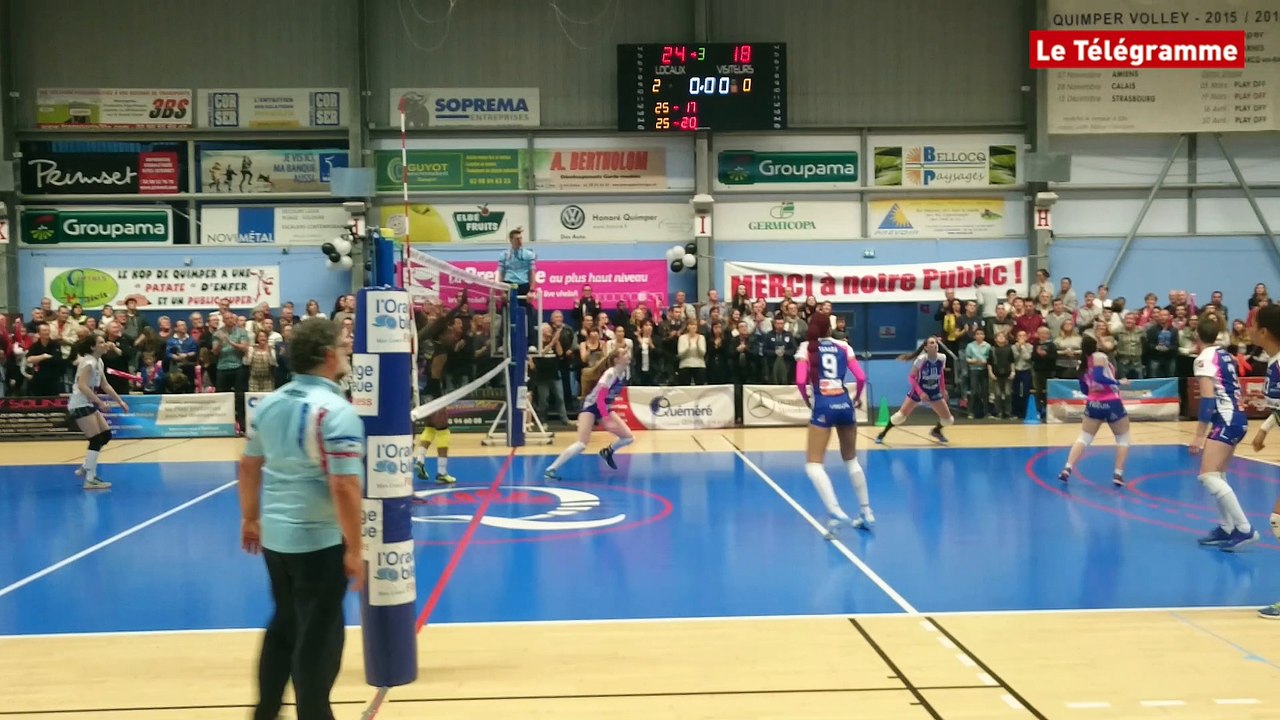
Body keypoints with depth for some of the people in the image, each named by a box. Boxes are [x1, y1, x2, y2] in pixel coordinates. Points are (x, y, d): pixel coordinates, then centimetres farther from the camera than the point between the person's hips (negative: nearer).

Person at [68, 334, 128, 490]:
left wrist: (120, 402, 14)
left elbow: (105, 385, 18)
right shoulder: (88, 362, -18)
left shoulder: (99, 362, 11)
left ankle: (85, 468, 20)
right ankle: (90, 480, -7)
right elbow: (82, 386, -29)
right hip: (80, 405, -10)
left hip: (89, 404, 10)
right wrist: (100, 402, -33)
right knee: (96, 440, -10)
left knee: (106, 435, 11)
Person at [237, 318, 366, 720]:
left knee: (284, 625, 23)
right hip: (319, 541, -7)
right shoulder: (335, 410, -19)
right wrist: (354, 549, -17)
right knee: (318, 636, 7)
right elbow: (344, 487, -24)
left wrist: (250, 518, 24)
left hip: (275, 536, 8)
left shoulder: (269, 403, 4)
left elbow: (249, 465, 13)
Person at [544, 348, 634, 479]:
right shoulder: (610, 374, -26)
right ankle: (551, 469, -15)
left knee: (629, 438, 1)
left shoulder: (626, 371, -4)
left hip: (604, 407, 8)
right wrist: (606, 420, -35)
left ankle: (607, 452, 30)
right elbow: (600, 399, -29)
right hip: (590, 406, -8)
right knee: (582, 444, -23)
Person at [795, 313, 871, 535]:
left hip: (823, 406, -4)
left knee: (813, 464, -2)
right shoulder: (843, 346, 10)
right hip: (844, 405, 4)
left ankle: (834, 512, -22)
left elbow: (801, 381, -9)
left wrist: (808, 403, 7)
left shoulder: (806, 347, 3)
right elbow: (861, 377, 3)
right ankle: (866, 513, 23)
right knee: (851, 460, 20)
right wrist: (857, 399, 21)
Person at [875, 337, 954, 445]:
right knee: (901, 414, -8)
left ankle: (936, 431, 34)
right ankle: (882, 434, 11)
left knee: (948, 419, 2)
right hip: (918, 391, -4)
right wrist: (920, 393, -26)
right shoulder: (921, 359, -24)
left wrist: (943, 390, 4)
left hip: (934, 393, 4)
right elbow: (911, 377, -18)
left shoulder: (942, 358, -12)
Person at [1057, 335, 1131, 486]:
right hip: (1111, 403, -5)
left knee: (1083, 438, 11)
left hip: (1093, 404, 5)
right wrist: (1118, 382, -16)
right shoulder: (1100, 356, -9)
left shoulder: (1084, 364, 10)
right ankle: (1118, 474, 7)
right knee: (1123, 438, 14)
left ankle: (1067, 468, -3)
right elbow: (1099, 377, -23)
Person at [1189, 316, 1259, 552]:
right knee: (1218, 475, 18)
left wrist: (1199, 435, -22)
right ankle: (1227, 528, 20)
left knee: (1208, 476, -16)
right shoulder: (1224, 355, 14)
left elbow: (1208, 398, -20)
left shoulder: (1204, 358, -11)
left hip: (1226, 420, -10)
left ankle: (1244, 529, -19)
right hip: (1237, 417, 10)